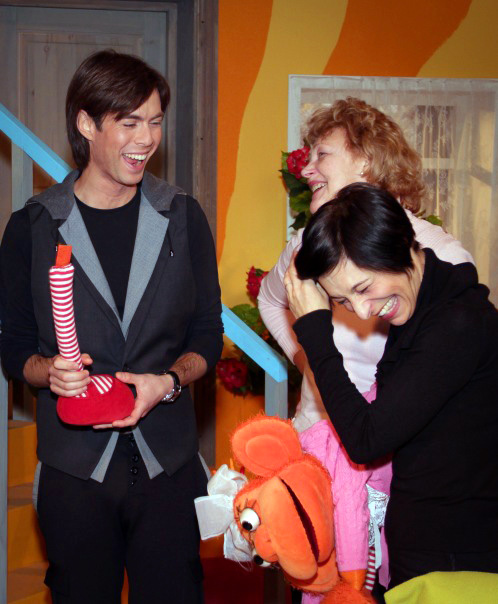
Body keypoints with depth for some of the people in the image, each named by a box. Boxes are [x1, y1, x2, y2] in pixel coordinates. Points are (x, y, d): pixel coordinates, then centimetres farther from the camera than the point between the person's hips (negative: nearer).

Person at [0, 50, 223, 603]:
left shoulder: (182, 217, 5)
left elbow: (207, 333, 8)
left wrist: (168, 381, -11)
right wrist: (49, 371, -16)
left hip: (168, 463, 1)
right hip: (73, 467, -1)